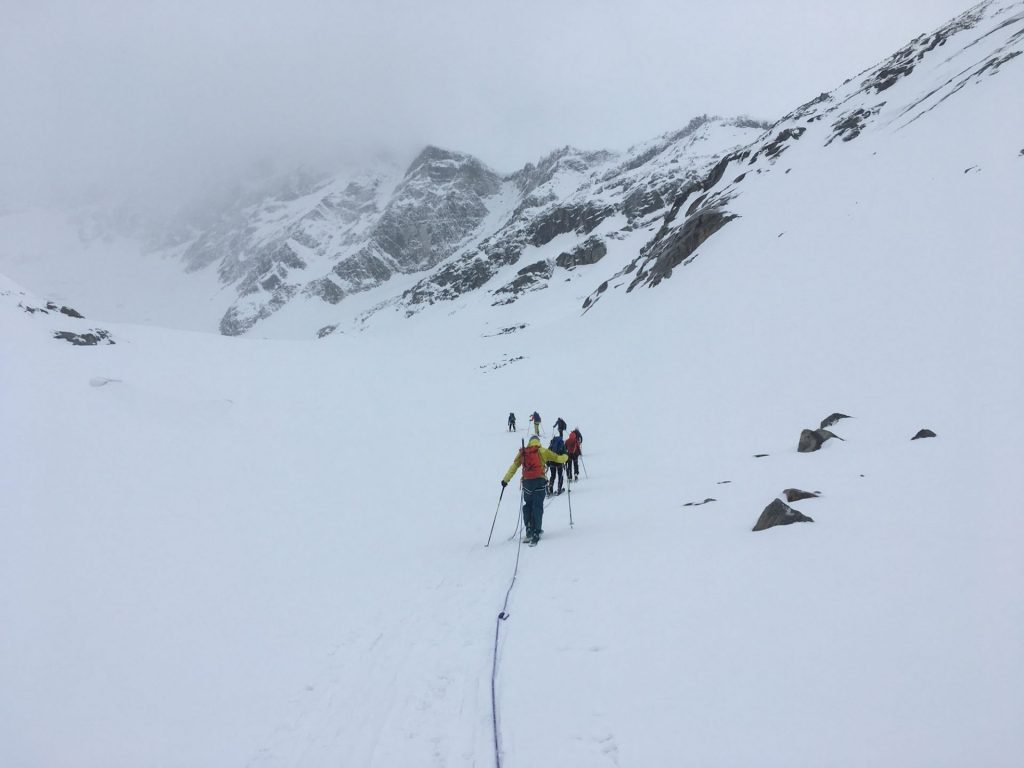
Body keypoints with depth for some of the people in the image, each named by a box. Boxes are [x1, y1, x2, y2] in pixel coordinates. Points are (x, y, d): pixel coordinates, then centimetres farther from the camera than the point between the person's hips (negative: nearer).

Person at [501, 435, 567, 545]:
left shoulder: (522, 452, 10)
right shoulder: (542, 451, 6)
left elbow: (514, 466, 7)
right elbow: (557, 458, 7)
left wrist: (505, 480, 10)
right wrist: (565, 457, 28)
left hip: (527, 482, 2)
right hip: (540, 481, -2)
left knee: (527, 506, 18)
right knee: (537, 507, 1)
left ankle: (529, 531, 10)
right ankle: (535, 534, -7)